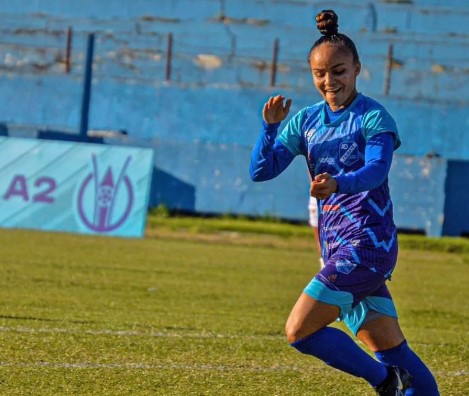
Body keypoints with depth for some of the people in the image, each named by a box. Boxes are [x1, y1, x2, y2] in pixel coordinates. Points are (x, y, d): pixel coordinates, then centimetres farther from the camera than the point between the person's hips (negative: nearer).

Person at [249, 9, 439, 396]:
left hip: (368, 243, -6)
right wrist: (270, 126, -11)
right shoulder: (306, 120, 11)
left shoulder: (374, 117, -6)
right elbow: (261, 171, 6)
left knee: (299, 331, -14)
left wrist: (338, 184, -44)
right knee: (390, 348, 5)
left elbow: (376, 170, -24)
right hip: (336, 247, 6)